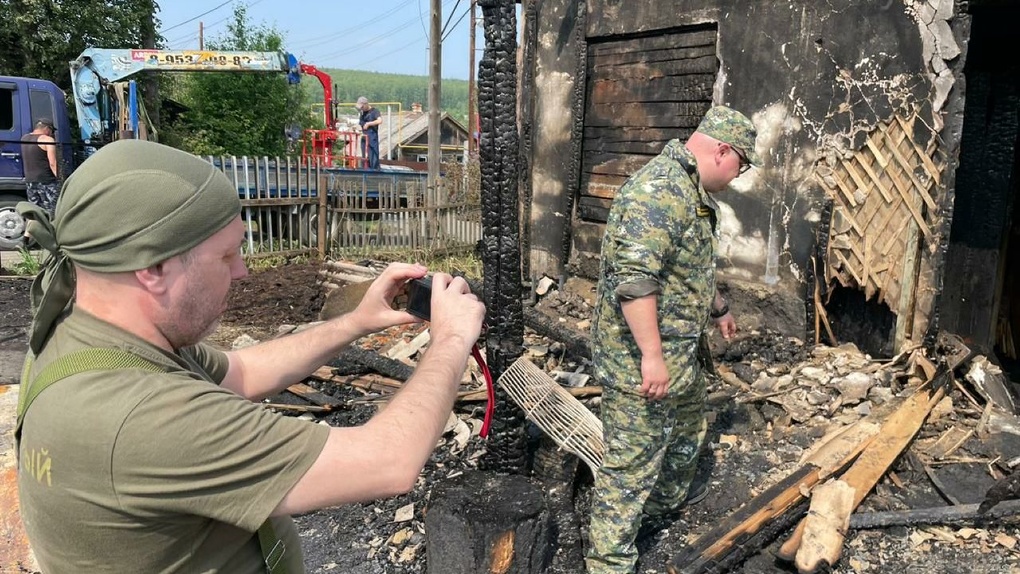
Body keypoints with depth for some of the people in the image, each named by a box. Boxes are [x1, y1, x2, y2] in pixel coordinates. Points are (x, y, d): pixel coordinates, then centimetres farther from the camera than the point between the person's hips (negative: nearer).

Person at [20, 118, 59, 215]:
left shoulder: (24, 138, 12)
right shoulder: (48, 140, -11)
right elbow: (53, 163, -18)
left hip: (29, 181, 7)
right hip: (46, 182, -7)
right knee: (52, 213, -5)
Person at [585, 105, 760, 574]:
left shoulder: (690, 188, 13)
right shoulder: (659, 189, -23)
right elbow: (633, 278, -31)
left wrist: (718, 308, 38)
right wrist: (651, 356, -29)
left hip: (680, 351, 11)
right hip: (641, 360, -11)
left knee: (687, 433, 28)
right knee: (633, 460, 0)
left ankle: (665, 504, 51)